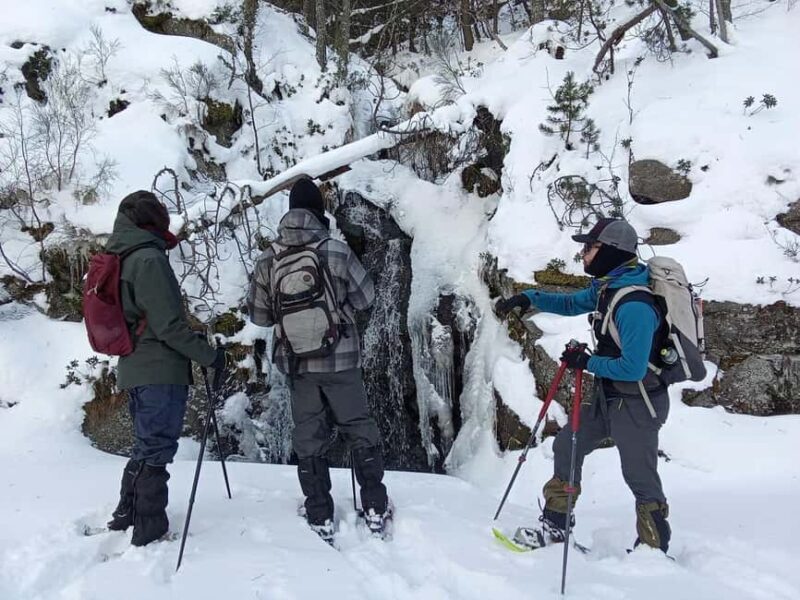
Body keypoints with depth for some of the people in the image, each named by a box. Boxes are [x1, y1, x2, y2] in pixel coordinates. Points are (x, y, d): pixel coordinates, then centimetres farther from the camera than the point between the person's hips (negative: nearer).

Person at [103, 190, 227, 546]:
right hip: (161, 372, -9)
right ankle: (150, 531, 2)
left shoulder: (118, 260, 14)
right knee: (156, 451, -3)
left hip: (133, 369, 9)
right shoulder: (149, 260, -15)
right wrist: (210, 355, -13)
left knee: (145, 448, 20)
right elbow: (168, 326, -19)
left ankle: (126, 515, 29)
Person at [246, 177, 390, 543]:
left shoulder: (268, 260, -5)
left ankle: (320, 518, 16)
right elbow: (365, 298, -4)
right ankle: (375, 509, 18)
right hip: (340, 359, -2)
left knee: (308, 437, 12)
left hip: (296, 362, 2)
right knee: (360, 430, 13)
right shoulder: (337, 252, -14)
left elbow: (258, 315, 2)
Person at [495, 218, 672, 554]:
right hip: (609, 396, 10)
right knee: (567, 445, 13)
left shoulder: (634, 305, -28)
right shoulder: (607, 286, 1)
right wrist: (528, 298, 9)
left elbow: (632, 368, -28)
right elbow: (572, 303, 20)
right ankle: (555, 524, 24)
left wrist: (587, 362, -16)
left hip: (637, 403, -10)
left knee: (640, 478, 2)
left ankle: (654, 548, 20)